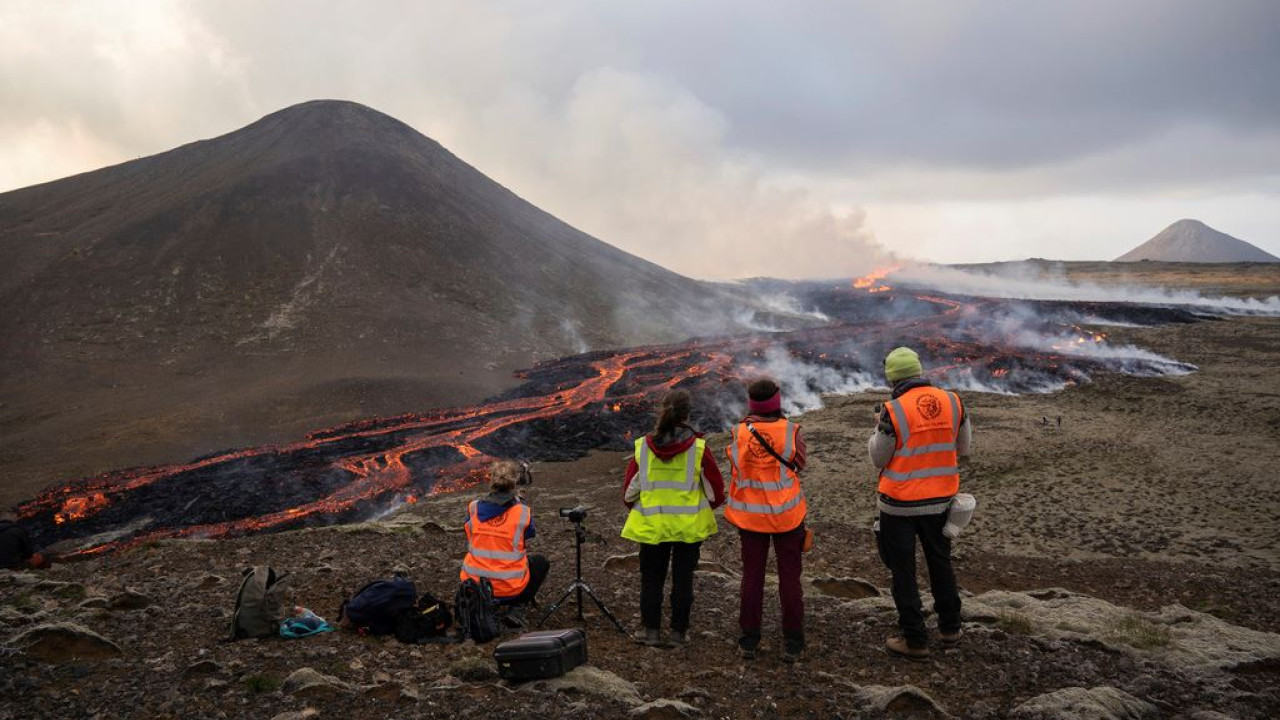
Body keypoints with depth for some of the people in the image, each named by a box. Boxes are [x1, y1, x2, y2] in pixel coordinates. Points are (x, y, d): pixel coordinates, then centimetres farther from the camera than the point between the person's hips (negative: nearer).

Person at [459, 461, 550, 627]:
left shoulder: (473, 507, -5)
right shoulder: (523, 512, -12)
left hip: (473, 588, 4)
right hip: (511, 591, -4)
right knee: (542, 562, 25)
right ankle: (516, 610, 8)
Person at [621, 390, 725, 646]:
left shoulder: (643, 446, -7)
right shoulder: (697, 447, -11)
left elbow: (630, 486, 2)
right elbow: (715, 486, -3)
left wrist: (635, 507, 21)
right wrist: (712, 504, 18)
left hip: (651, 525, 1)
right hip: (689, 524, -1)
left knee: (651, 577, 14)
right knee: (683, 578, 10)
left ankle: (651, 630, 15)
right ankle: (679, 632, 15)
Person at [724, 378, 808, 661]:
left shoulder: (739, 433, -10)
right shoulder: (790, 431, -15)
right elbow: (799, 463, 0)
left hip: (750, 515, 2)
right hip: (787, 514, -1)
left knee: (752, 577, 13)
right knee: (789, 577, 9)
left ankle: (749, 639, 18)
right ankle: (792, 643, 13)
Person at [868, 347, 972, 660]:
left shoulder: (893, 411, -19)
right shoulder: (953, 401, -6)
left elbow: (879, 459, -8)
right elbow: (962, 448, 6)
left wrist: (879, 426, 6)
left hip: (900, 503, -4)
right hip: (940, 499, 5)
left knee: (903, 570, 8)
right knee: (940, 562, 22)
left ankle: (915, 640, 14)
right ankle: (949, 628, 34)